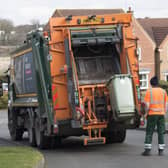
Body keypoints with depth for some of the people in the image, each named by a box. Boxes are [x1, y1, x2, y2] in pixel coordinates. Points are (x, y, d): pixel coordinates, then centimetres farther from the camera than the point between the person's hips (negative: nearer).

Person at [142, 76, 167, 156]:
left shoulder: (149, 91, -4)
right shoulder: (163, 91, 6)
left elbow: (147, 105, -9)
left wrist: (146, 113, 4)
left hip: (152, 114, -3)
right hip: (161, 114, 3)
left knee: (149, 133, 2)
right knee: (161, 132, 7)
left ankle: (147, 150, -2)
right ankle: (161, 150, 5)